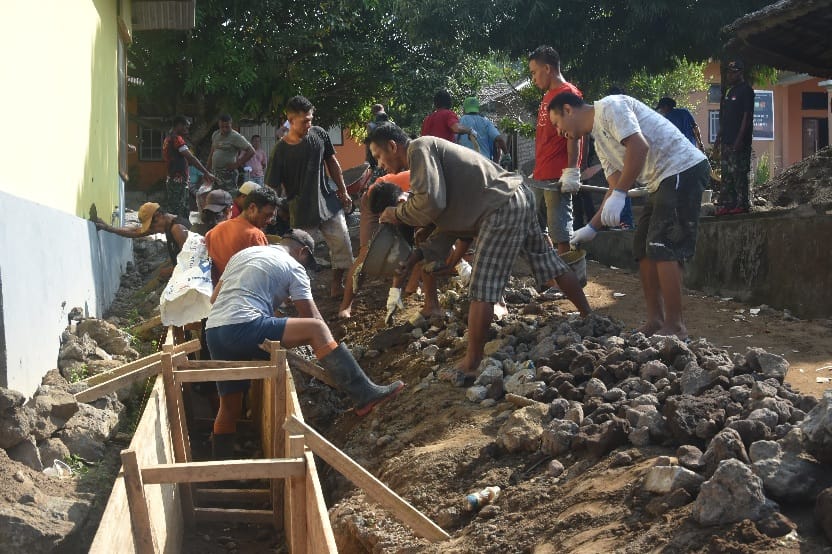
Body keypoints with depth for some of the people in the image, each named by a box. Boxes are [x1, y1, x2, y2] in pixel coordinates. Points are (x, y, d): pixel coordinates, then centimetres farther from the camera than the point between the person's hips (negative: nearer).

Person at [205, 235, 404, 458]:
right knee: (316, 329, -6)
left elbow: (215, 297, 31)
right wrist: (332, 347, 14)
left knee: (229, 406, 16)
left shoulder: (242, 254, 28)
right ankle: (363, 393, -13)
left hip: (213, 332, 8)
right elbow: (312, 318, 5)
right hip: (244, 328, -8)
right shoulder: (292, 267, 9)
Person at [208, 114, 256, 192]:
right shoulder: (215, 135, 15)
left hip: (228, 173, -8)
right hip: (215, 172, 8)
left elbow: (251, 151, -13)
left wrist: (237, 164, -14)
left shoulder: (235, 137, -8)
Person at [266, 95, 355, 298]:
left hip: (327, 200, 3)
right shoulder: (281, 150, -14)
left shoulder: (319, 134, -4)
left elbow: (332, 162, 9)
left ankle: (337, 285, 14)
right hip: (300, 207, -3)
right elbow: (273, 187, -13)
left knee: (342, 242, 0)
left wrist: (343, 191, 10)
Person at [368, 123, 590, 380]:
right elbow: (448, 211, 25)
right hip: (519, 197, 11)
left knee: (482, 289, -8)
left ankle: (470, 366, -5)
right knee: (550, 264, 21)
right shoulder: (432, 149, 22)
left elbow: (430, 202, -21)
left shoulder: (419, 149, -8)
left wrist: (398, 214, -3)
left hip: (503, 209, -11)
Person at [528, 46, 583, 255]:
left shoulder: (568, 92, -7)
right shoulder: (547, 96, 21)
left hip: (557, 175, -10)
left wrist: (572, 171, -21)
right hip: (541, 176, 10)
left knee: (559, 226, -8)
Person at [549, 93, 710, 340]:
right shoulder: (600, 141, 20)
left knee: (662, 248, -14)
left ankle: (675, 328, -11)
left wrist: (619, 194, -24)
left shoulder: (609, 107, -9)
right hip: (663, 181, 11)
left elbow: (639, 146, -23)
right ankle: (656, 322, 14)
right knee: (643, 248, 11)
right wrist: (591, 228, 16)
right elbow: (616, 188, 20)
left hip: (684, 168, -11)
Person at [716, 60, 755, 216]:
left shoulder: (746, 90, -7)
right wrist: (719, 136, 18)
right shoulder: (729, 91, 19)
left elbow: (747, 115, -14)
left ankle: (742, 204, -6)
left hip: (739, 141, -9)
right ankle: (726, 204, 11)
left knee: (738, 173, -9)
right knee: (726, 174, 8)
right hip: (727, 139, 9)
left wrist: (740, 138, -20)